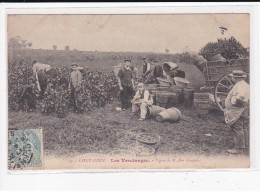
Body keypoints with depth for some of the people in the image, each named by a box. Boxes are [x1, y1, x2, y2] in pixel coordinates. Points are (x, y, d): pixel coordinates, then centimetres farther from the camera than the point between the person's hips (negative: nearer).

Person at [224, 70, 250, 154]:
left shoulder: (240, 85, -20)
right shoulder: (245, 85, 14)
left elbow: (240, 96, -36)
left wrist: (234, 101, -21)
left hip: (236, 112, -11)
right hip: (242, 111, 11)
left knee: (237, 129, -8)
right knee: (242, 128, 21)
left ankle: (239, 148, -5)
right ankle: (245, 144, 33)